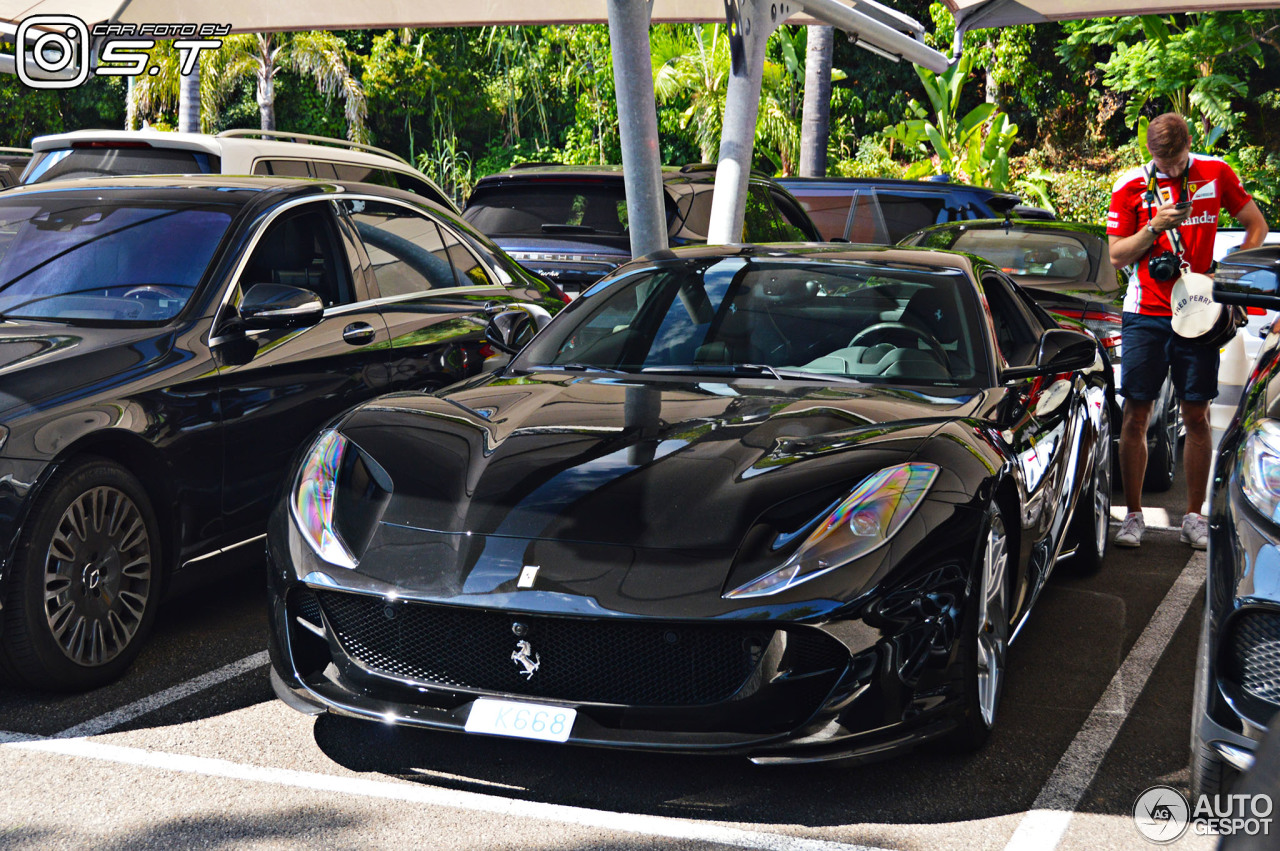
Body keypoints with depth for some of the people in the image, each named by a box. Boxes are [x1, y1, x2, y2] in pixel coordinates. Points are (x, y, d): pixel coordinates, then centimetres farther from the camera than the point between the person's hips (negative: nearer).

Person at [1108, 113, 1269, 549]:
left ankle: (1194, 516, 14)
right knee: (1135, 417, -1)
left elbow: (1257, 226, 11)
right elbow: (1117, 256, 1)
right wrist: (1155, 227, -14)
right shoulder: (1131, 186, 1)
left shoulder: (1216, 174, 4)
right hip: (1145, 315, 0)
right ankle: (1133, 516, 10)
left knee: (1197, 417, 3)